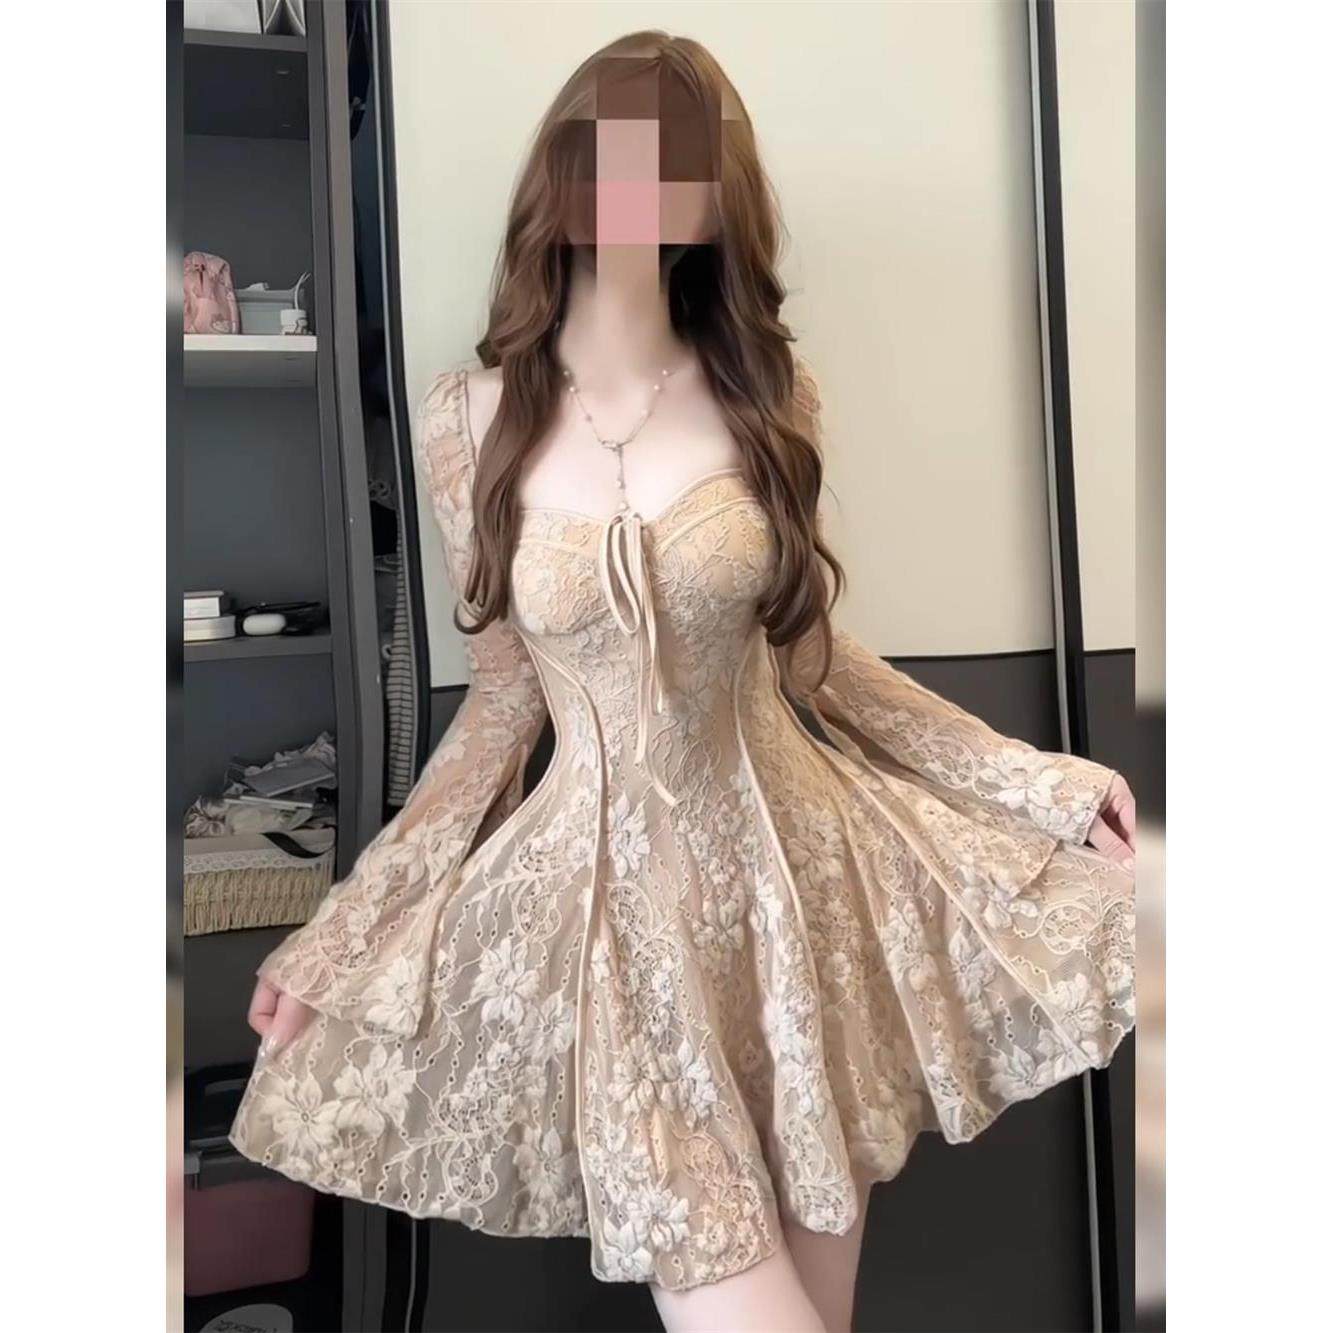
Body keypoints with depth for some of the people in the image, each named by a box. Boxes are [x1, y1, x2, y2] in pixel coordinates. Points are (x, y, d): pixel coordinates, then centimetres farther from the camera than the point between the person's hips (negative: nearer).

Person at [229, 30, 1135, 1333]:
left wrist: (1030, 776, 3)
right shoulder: (468, 418, -5)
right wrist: (343, 921, 1)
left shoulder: (765, 389, -3)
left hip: (792, 862, 2)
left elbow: (802, 643, 6)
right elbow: (504, 695, 2)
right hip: (609, 887, -1)